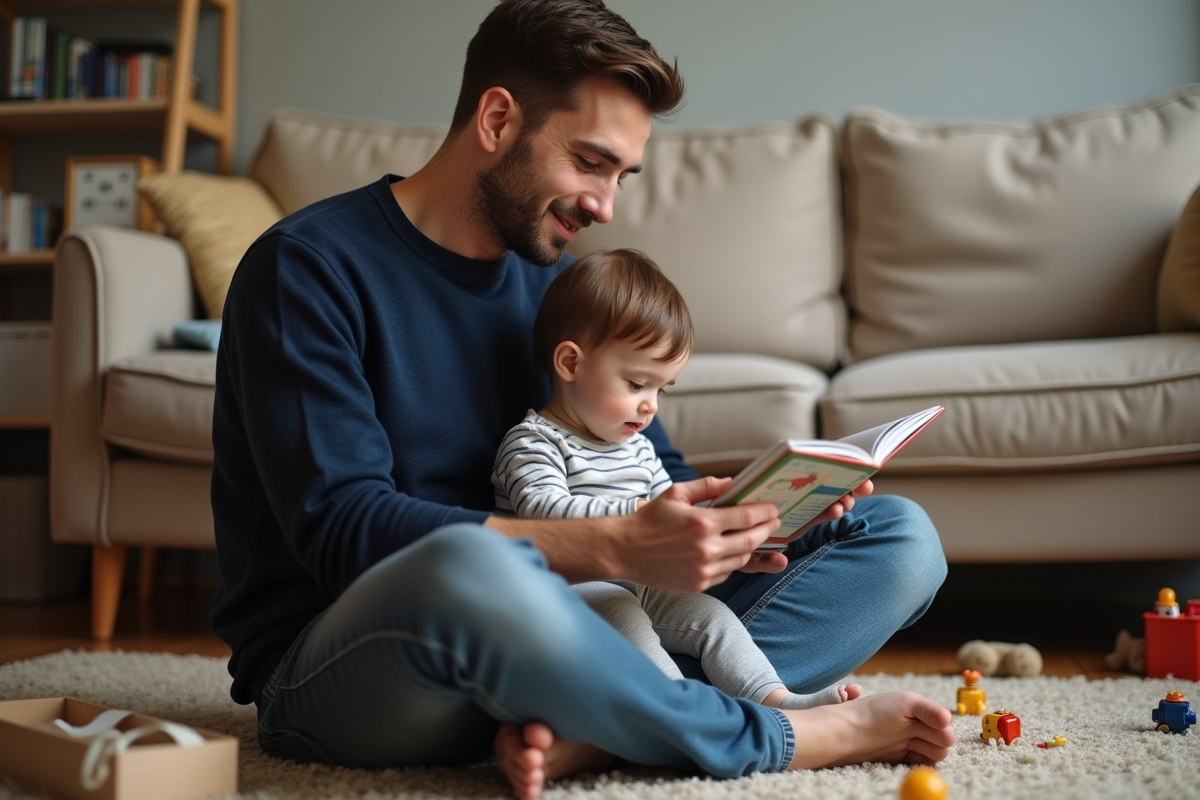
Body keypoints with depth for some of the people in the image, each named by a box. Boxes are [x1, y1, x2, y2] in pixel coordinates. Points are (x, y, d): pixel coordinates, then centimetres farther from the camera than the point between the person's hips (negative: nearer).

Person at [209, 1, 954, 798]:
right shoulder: (308, 265, -9)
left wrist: (743, 515, -9)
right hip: (329, 668, -6)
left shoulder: (560, 282, 12)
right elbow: (341, 529, -20)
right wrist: (614, 547, -30)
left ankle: (584, 734, -27)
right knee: (470, 565, -44)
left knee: (900, 537, -3)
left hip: (530, 640, 7)